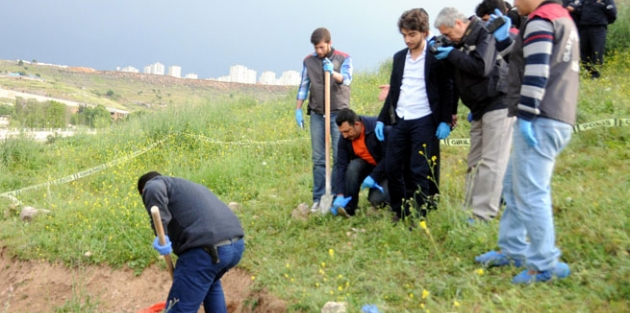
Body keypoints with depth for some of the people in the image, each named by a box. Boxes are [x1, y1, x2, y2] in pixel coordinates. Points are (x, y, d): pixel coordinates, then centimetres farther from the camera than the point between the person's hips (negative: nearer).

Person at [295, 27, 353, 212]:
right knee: (318, 159, 4)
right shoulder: (309, 60, 7)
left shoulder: (344, 58, 0)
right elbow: (303, 86, 11)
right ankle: (318, 198, 10)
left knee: (340, 157, -1)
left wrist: (332, 73, -34)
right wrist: (298, 110, 6)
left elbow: (347, 79, -15)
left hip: (338, 113, -2)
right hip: (317, 114, 2)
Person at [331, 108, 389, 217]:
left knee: (376, 199, -24)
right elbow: (341, 164, -15)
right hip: (366, 165, 5)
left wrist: (373, 177, -27)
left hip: (387, 167, -4)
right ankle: (349, 207, -18)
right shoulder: (344, 138, -13)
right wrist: (340, 194, -22)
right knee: (353, 167, -29)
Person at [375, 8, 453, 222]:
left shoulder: (436, 57, -3)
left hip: (424, 122, -5)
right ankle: (399, 213, 20)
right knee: (392, 169, 5)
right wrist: (382, 119, 12)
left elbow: (447, 89, -3)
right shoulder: (399, 57, 13)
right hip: (399, 122, 6)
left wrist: (445, 121, -12)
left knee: (419, 172, -3)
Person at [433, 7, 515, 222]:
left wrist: (452, 54, -13)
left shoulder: (484, 34, -9)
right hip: (479, 109, 9)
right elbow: (457, 74, 19)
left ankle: (482, 216, -10)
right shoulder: (461, 42, 13)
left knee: (491, 162, -9)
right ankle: (469, 211, 12)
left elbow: (481, 67, -22)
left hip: (498, 104, -9)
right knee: (474, 162, 8)